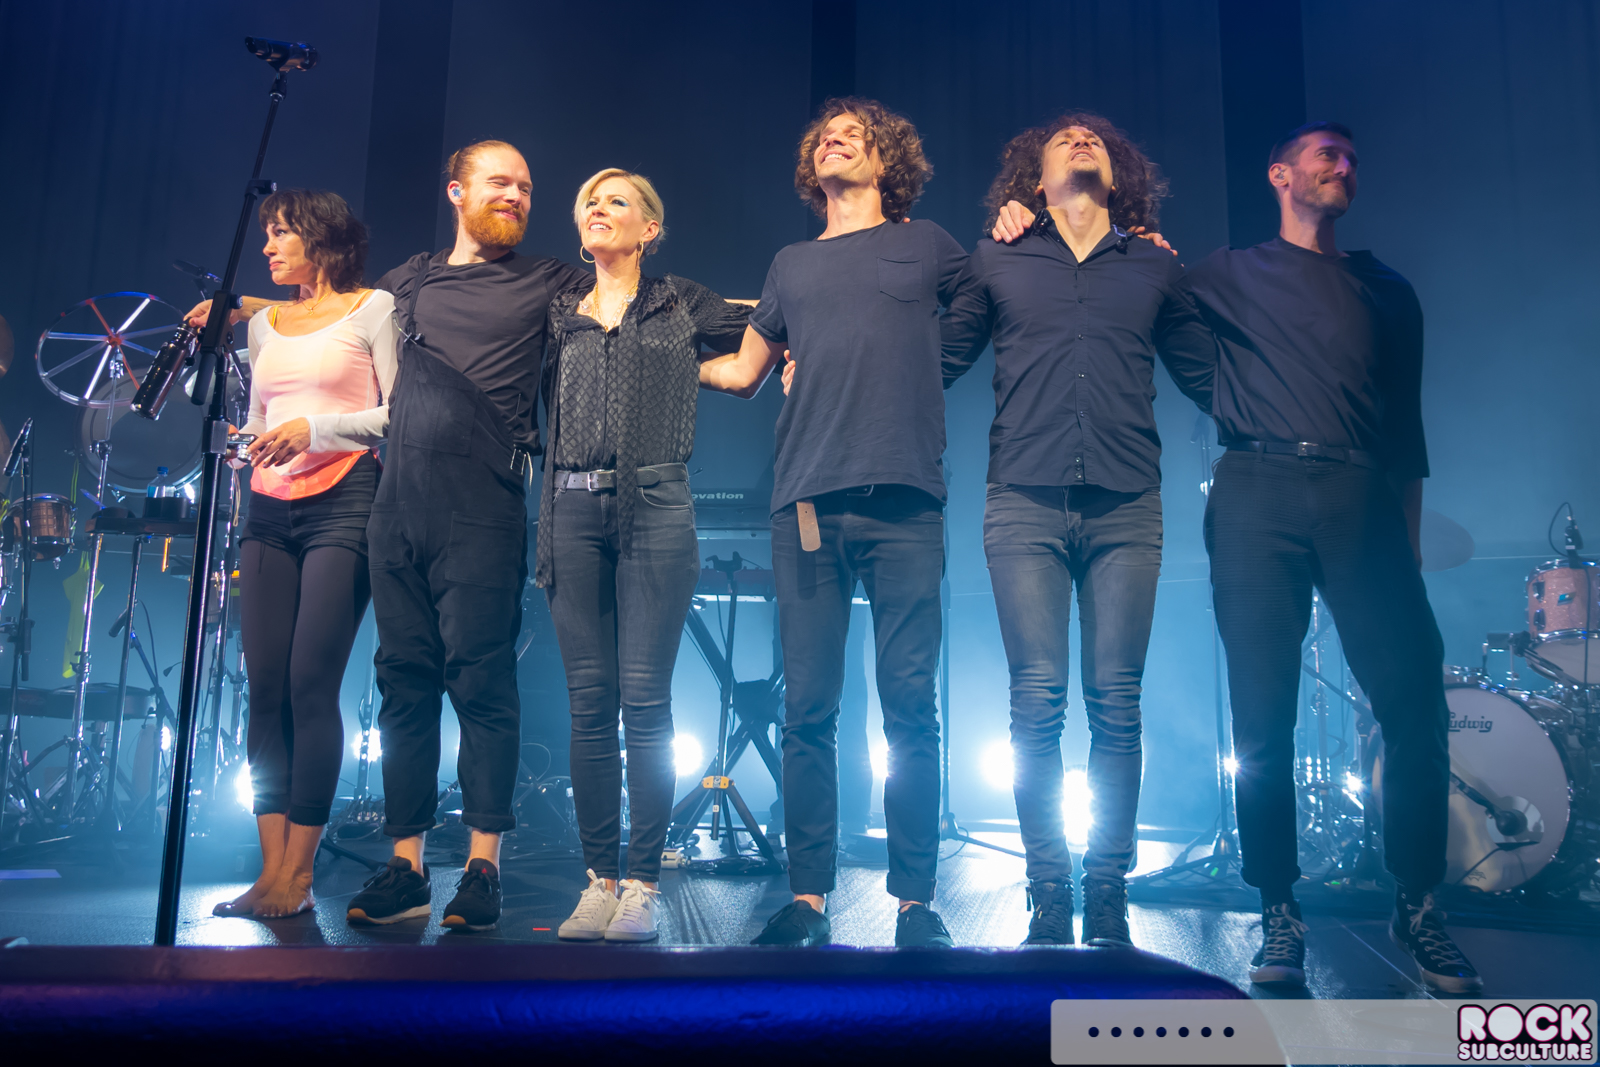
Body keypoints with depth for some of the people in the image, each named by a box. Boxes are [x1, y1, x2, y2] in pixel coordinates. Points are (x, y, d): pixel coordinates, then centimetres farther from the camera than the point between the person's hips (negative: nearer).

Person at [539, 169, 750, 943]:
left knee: (644, 697, -7)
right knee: (589, 701, 1)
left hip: (654, 508, -2)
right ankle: (599, 880, 7)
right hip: (572, 509, 3)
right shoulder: (556, 313, 19)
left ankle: (643, 884, -1)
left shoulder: (682, 305, 13)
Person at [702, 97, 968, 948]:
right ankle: (808, 897, 8)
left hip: (904, 503, -2)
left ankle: (915, 901, 6)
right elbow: (742, 371, 29)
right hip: (809, 503, 2)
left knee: (909, 704, -3)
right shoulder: (792, 265, 23)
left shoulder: (926, 245, 16)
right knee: (807, 708, 0)